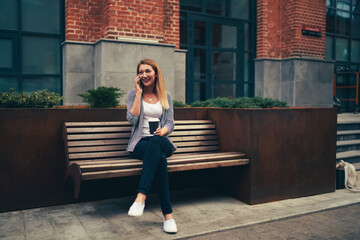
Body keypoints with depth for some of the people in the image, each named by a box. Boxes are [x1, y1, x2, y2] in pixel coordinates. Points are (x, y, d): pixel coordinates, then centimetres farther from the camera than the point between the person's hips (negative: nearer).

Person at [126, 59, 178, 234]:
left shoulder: (166, 96, 15)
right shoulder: (133, 94, 9)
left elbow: (170, 122, 9)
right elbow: (132, 119, -7)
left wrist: (163, 131, -16)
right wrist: (139, 92, -5)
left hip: (161, 142, 1)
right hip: (140, 143, -1)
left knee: (155, 142, -40)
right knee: (160, 158, -37)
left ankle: (141, 196, -49)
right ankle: (167, 214, -40)